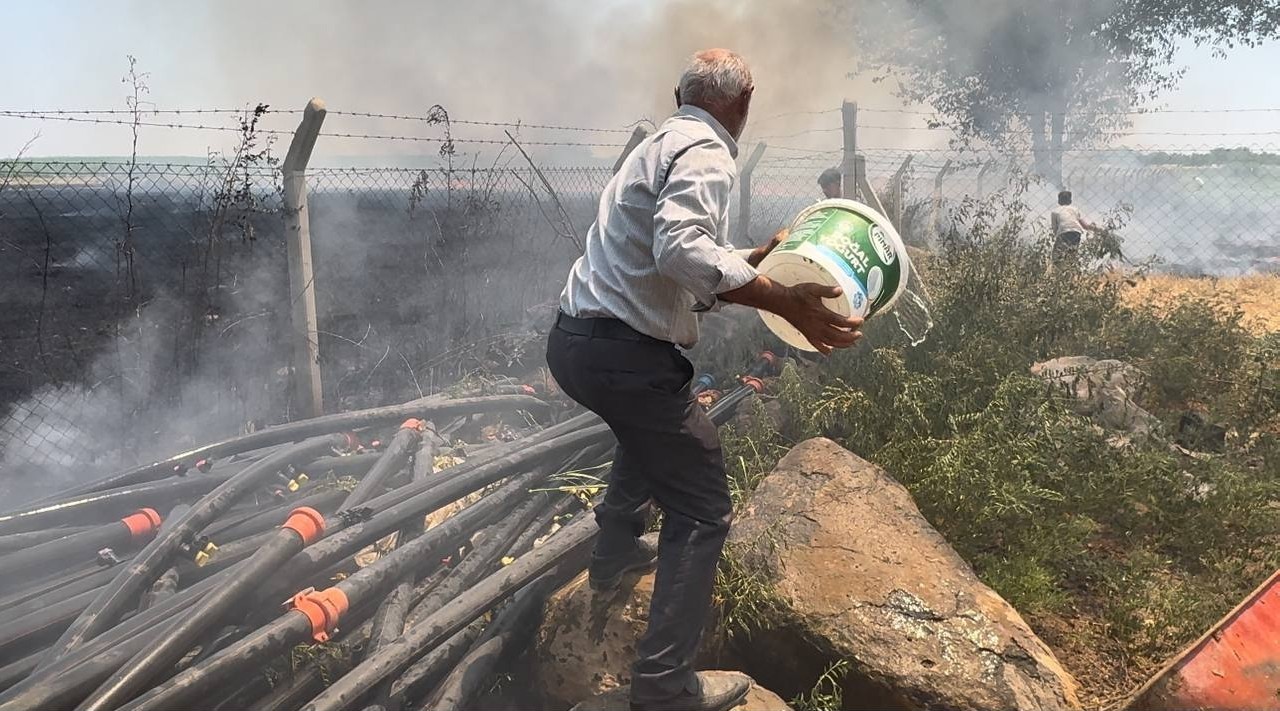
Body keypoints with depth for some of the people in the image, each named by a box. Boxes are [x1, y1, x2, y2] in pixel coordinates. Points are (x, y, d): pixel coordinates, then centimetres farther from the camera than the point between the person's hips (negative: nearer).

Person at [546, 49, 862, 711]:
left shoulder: (661, 143, 19)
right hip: (624, 353, -10)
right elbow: (682, 249, -30)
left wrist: (754, 258, 21)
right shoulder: (705, 153, -11)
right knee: (702, 510, -1)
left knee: (652, 430, 38)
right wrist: (785, 300, -30)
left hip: (574, 340, 10)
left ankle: (615, 554, 51)